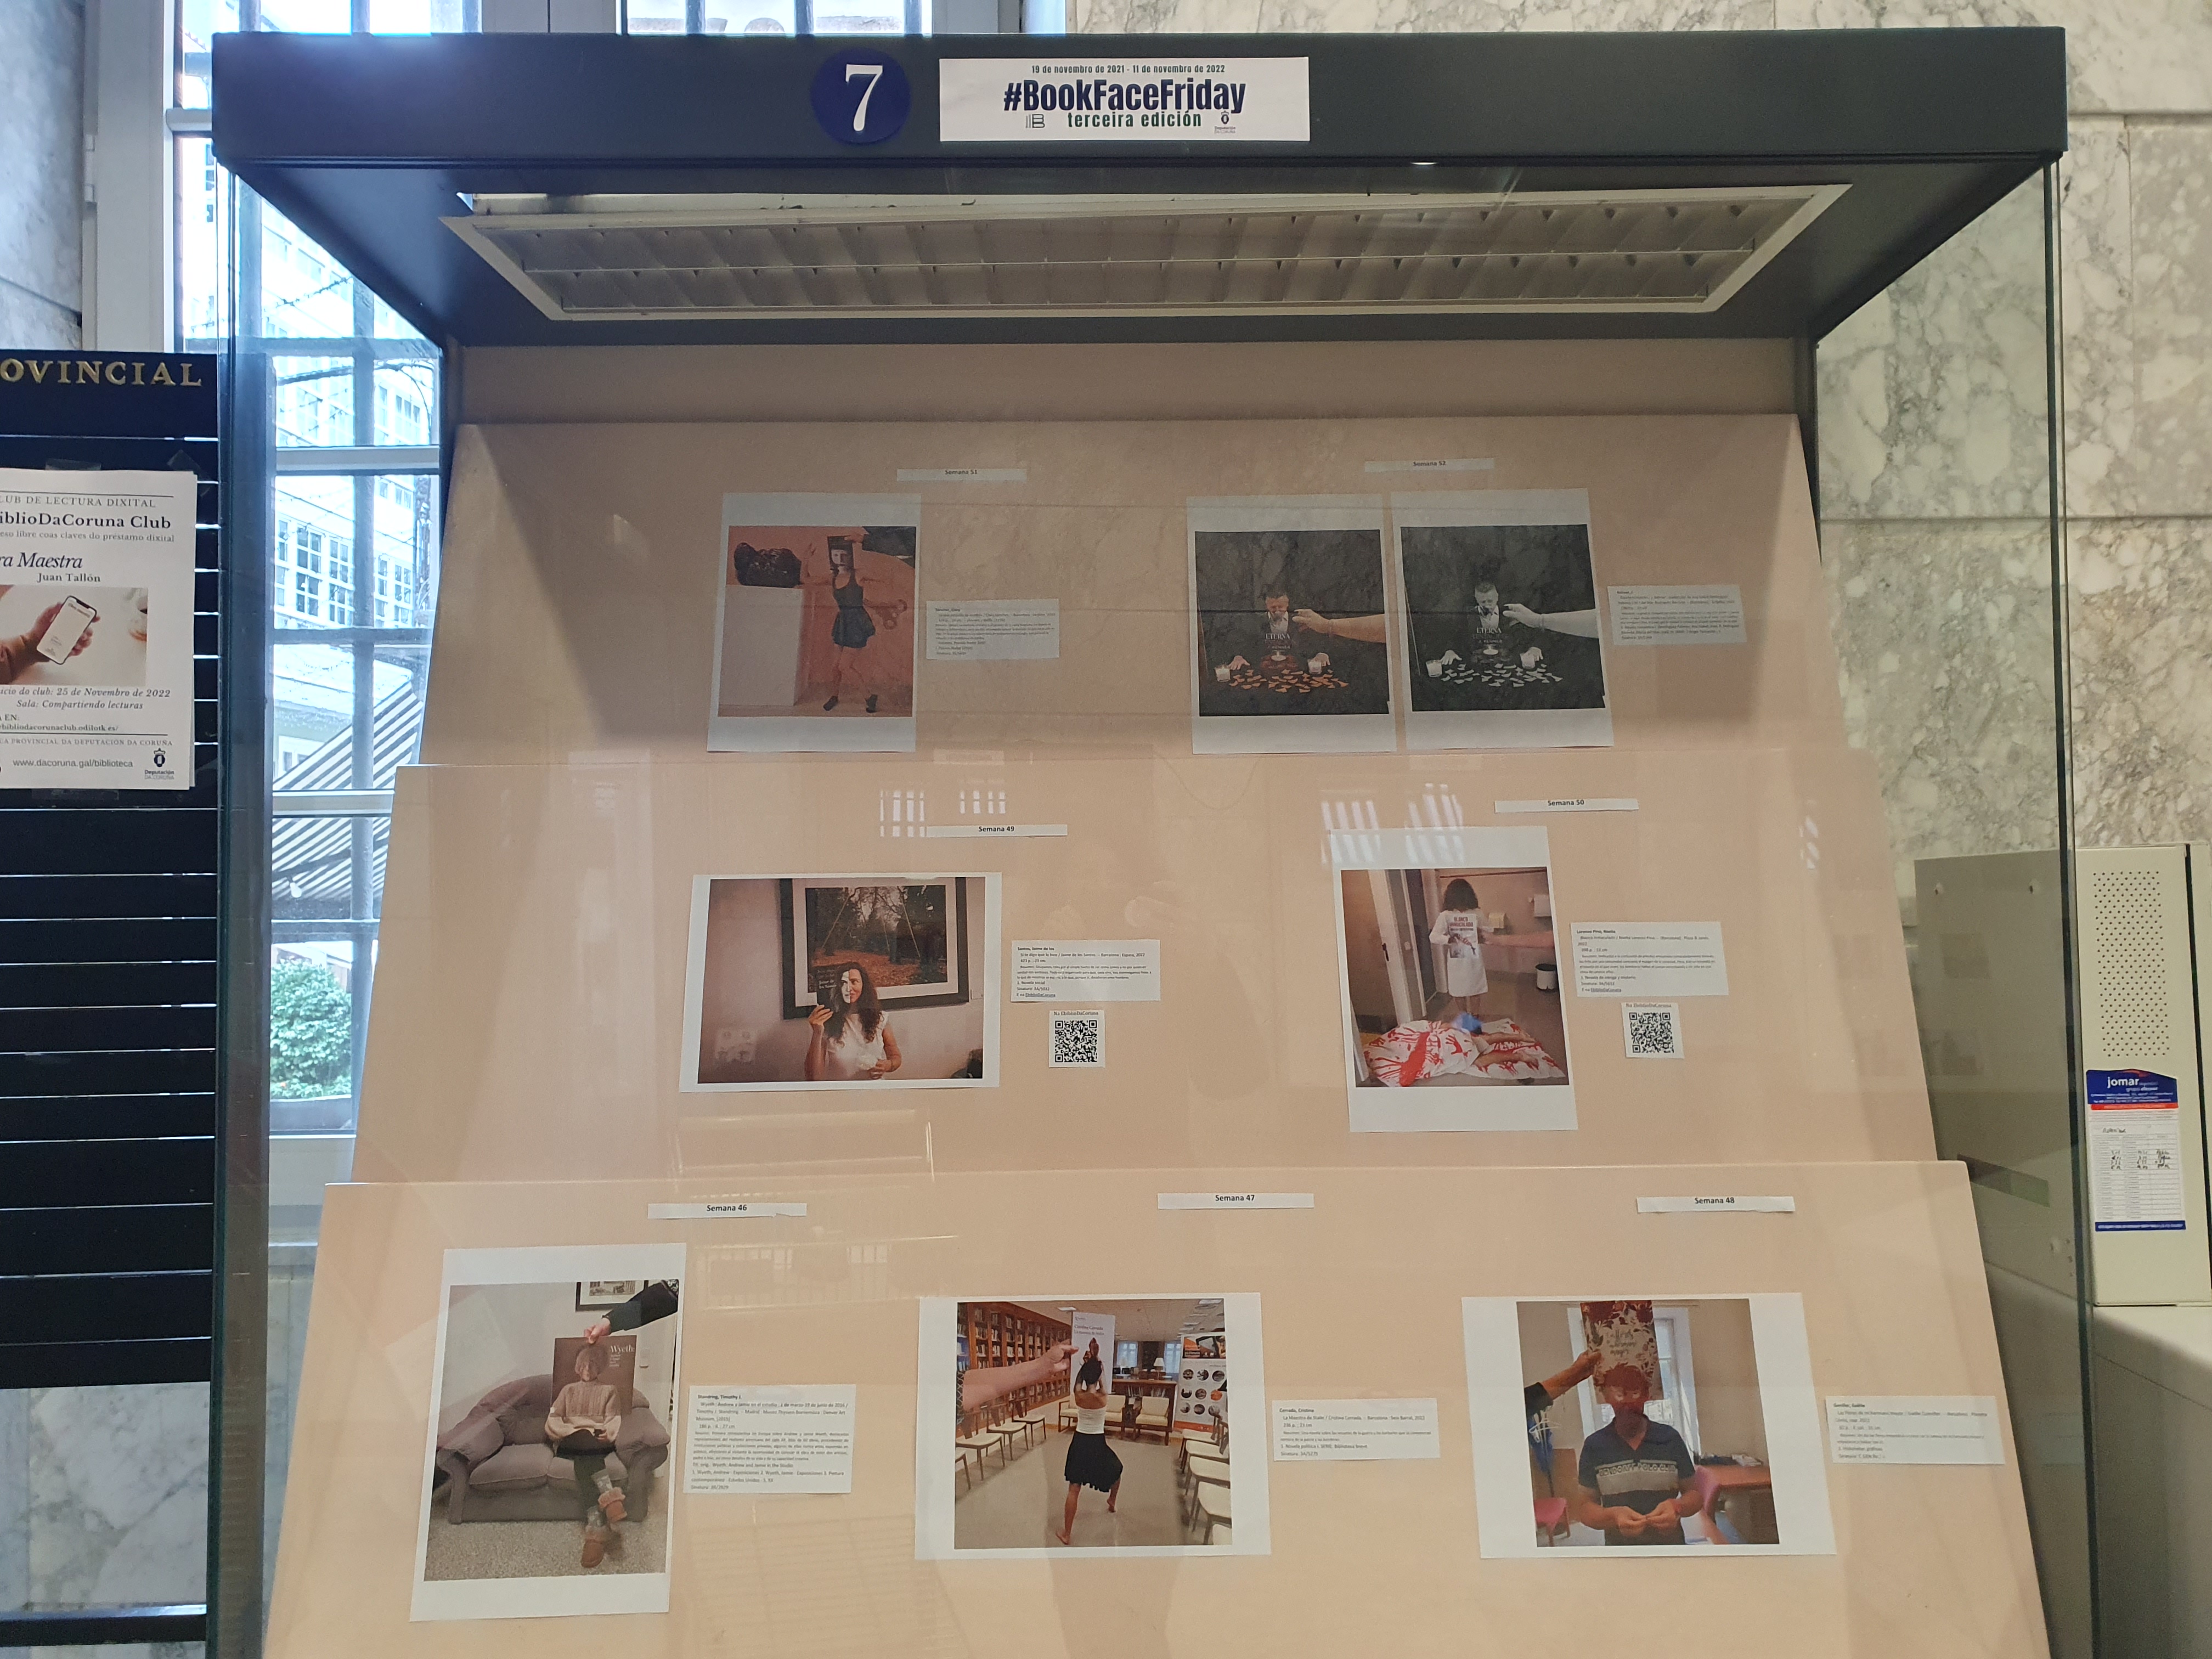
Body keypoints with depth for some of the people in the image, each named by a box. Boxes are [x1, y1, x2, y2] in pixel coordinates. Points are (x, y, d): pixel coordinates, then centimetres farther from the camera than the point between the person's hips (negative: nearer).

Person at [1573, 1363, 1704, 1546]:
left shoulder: (1670, 1439, -5)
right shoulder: (1594, 1446, -7)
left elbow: (1695, 1493, 3)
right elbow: (1583, 1507, -6)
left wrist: (1677, 1507, -18)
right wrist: (1612, 1517, -25)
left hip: (1671, 1546, 1)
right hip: (1619, 1548, -1)